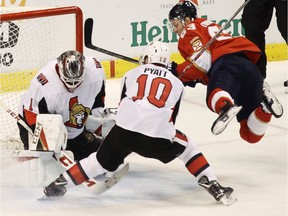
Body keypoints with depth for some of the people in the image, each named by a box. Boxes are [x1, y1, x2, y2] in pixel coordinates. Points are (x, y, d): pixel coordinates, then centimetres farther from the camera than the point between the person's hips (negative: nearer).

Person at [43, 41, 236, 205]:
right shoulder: (176, 83, 22)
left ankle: (59, 184, 20)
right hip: (157, 136, -1)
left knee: (102, 161, 21)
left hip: (124, 131, 1)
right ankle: (213, 186, 14)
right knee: (187, 148, 23)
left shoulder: (131, 74, 23)